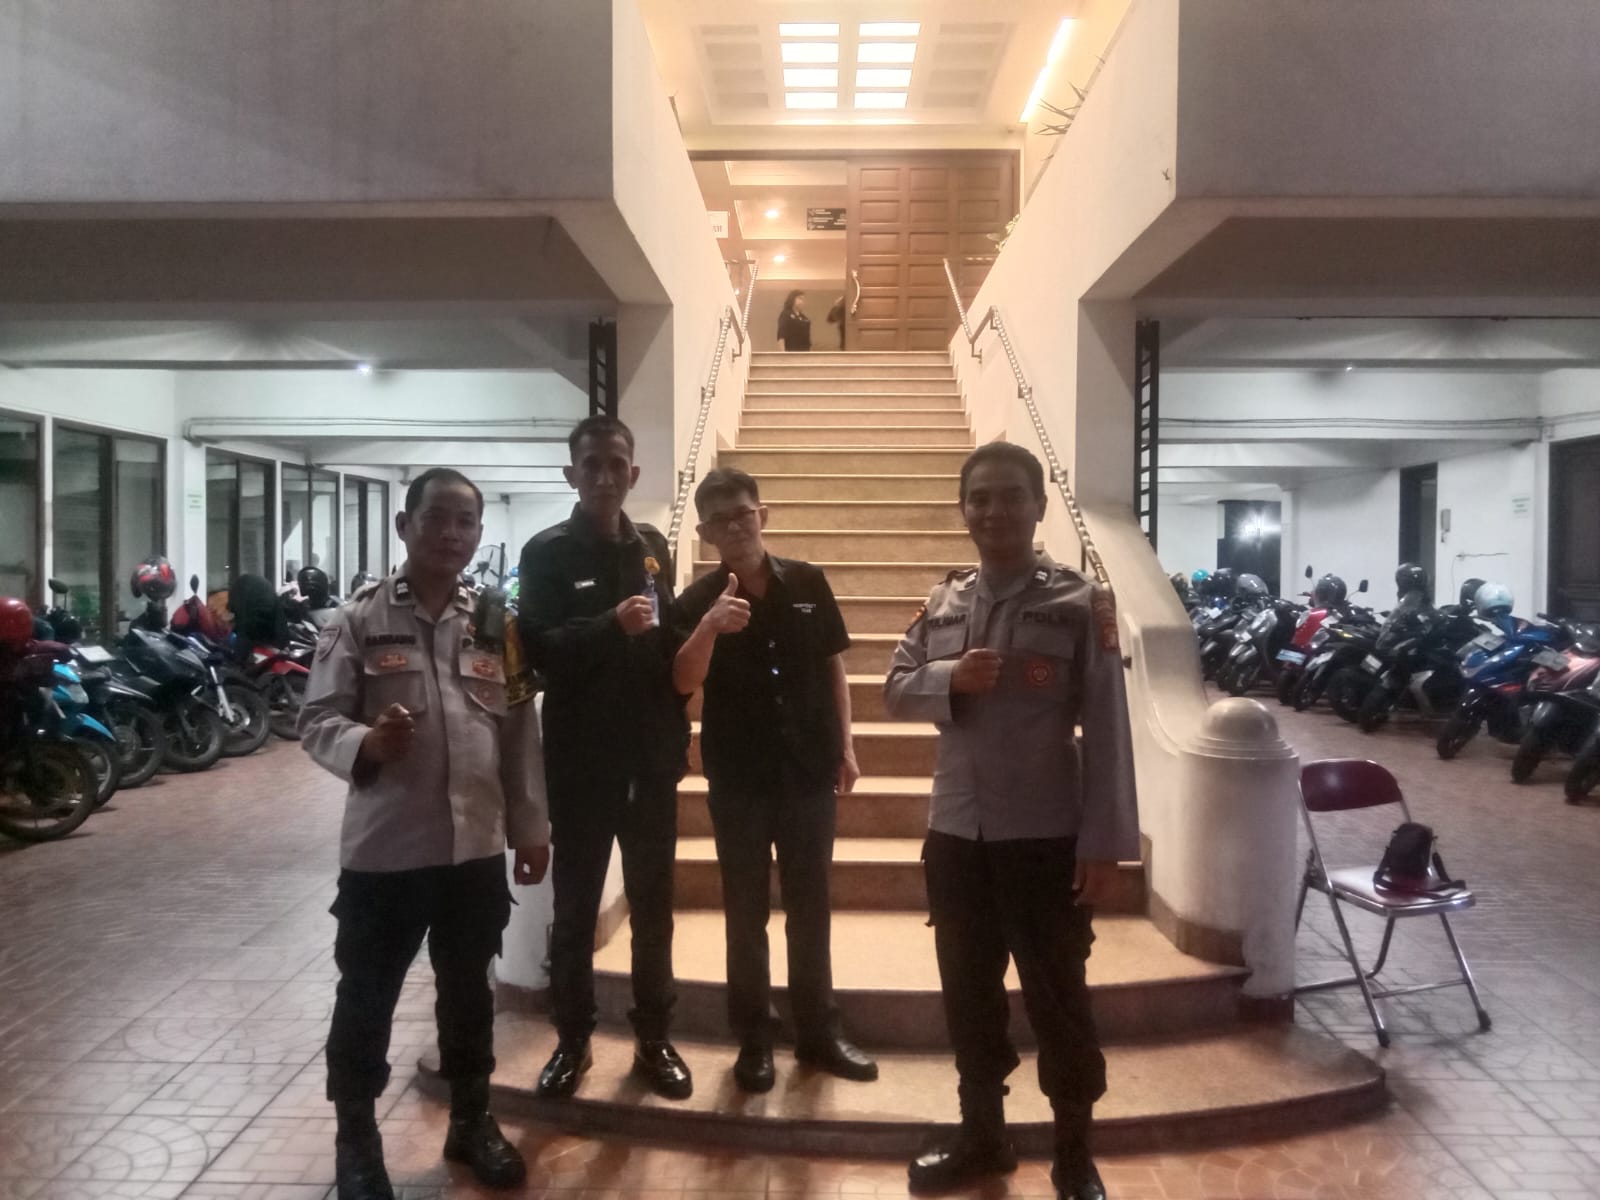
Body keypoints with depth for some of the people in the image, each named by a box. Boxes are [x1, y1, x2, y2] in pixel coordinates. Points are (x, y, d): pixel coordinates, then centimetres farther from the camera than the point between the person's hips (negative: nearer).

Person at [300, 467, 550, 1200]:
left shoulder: (495, 627, 6)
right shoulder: (358, 622, -5)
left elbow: (520, 733, 9)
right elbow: (317, 721, -6)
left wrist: (531, 826, 8)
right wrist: (367, 742, -27)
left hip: (477, 848, 3)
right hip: (383, 849, -3)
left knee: (468, 991, 18)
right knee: (366, 997, 10)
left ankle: (471, 1120, 36)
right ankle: (356, 1138, 30)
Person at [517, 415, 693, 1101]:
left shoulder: (652, 548, 8)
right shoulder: (547, 553, -4)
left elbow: (671, 644, 12)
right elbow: (539, 649, -13)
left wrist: (679, 732, 8)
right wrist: (611, 625, -28)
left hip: (652, 755, 3)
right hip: (581, 757, -3)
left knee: (653, 905, 11)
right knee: (576, 906, 9)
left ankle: (654, 1040, 24)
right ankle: (572, 1040, 24)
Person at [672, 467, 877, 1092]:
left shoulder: (807, 583, -2)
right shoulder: (698, 600, -6)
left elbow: (833, 665, 7)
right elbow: (683, 683, -17)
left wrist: (845, 745, 3)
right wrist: (708, 628, -35)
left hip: (808, 771, 2)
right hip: (737, 777, -1)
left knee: (810, 908, 13)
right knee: (747, 913, 9)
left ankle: (819, 1032, 27)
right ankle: (753, 1039, 23)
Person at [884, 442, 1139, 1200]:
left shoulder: (1080, 604, -7)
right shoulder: (943, 603, 6)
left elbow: (1106, 729, -9)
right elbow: (896, 690, 8)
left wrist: (1104, 842, -13)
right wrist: (951, 677, -13)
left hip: (1046, 837, -4)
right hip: (955, 832, 4)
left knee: (1058, 1000, 9)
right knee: (967, 992, 17)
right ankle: (981, 1134, 36)